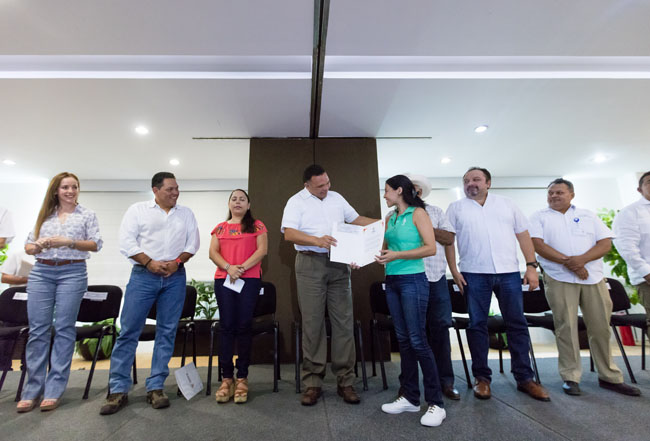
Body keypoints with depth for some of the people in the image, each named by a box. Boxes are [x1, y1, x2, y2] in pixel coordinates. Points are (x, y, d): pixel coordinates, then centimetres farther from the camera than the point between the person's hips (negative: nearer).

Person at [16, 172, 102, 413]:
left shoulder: (86, 214, 8)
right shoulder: (45, 215, 16)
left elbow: (96, 244, -1)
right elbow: (28, 245, 14)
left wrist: (68, 242, -13)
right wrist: (37, 246, -8)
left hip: (72, 272, -3)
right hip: (41, 272, 3)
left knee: (64, 328, -3)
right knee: (38, 329, 1)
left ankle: (54, 390, 4)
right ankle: (32, 391, 10)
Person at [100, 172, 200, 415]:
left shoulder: (186, 213, 12)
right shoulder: (137, 210, 6)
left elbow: (193, 243, 7)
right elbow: (126, 242, -3)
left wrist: (177, 262, -9)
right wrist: (149, 262, -12)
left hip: (175, 277, 2)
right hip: (143, 275, -1)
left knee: (167, 332, 4)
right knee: (129, 331, 0)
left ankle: (156, 388, 15)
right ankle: (118, 390, 13)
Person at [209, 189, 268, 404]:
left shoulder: (256, 226, 10)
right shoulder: (220, 228, 17)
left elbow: (262, 250, -1)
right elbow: (213, 253, 7)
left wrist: (242, 267, -12)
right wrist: (228, 267, -11)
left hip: (249, 279, -2)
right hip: (224, 280, 2)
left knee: (244, 326, 0)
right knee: (226, 326, 1)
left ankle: (242, 378, 9)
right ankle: (227, 378, 9)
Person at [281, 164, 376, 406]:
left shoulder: (336, 198, 17)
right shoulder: (296, 202, 2)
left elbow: (356, 219, 22)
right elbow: (289, 233, -10)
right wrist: (317, 240, -23)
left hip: (339, 264, 4)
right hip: (310, 264, -3)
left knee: (344, 321, 3)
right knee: (312, 323, 1)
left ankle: (345, 381, 15)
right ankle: (312, 383, 15)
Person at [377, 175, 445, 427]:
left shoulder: (418, 213, -5)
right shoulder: (390, 218, 14)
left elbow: (431, 248, -13)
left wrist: (397, 255, -19)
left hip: (413, 281, -6)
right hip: (392, 282, 7)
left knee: (417, 340, -4)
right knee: (403, 339, 11)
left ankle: (436, 403, 10)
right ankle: (410, 398, 22)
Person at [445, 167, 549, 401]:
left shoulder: (506, 204, 13)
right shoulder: (456, 208, 7)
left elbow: (523, 235, 11)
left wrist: (531, 266, 2)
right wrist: (454, 271, -6)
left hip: (509, 272, 2)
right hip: (474, 274, -1)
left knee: (517, 324, 6)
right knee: (477, 325, 3)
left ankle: (524, 378, 21)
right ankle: (482, 377, 16)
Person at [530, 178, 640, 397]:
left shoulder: (588, 215, 16)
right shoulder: (540, 217, 7)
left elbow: (606, 243, 5)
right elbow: (537, 244, -7)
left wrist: (581, 259, -13)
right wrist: (567, 261, -15)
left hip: (593, 279, 3)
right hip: (559, 279, -3)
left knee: (601, 327, 8)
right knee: (566, 327, -1)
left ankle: (609, 376, 24)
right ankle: (570, 377, 9)